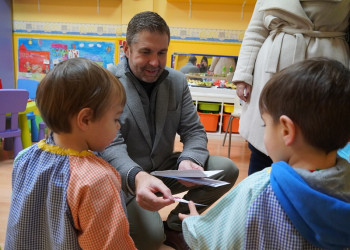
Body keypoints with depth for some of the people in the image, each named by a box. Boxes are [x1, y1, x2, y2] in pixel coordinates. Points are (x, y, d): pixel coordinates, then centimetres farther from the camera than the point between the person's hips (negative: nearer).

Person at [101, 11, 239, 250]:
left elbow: (194, 130, -2)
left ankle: (174, 225, 5)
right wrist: (137, 177, -46)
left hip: (165, 169, 5)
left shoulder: (178, 81, -1)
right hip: (125, 178, -4)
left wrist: (190, 160, -26)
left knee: (226, 169, -12)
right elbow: (110, 146, -24)